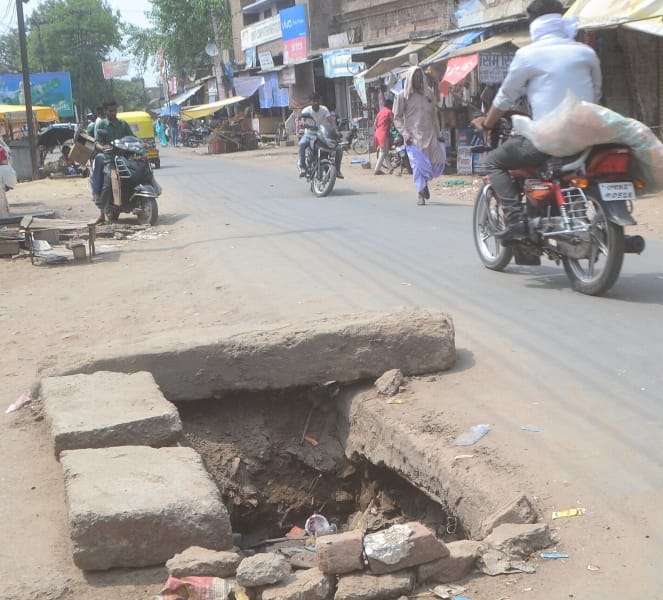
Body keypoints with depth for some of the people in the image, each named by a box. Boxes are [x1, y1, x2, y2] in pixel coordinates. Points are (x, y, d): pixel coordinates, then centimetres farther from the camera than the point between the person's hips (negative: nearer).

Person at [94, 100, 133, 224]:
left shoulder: (123, 124, 18)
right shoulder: (101, 125, 8)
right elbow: (97, 142, -1)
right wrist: (102, 147, -25)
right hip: (109, 159, -4)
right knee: (107, 184, -18)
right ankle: (102, 214, -17)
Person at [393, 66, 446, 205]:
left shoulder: (429, 93, 13)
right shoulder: (403, 95, 2)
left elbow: (434, 115, 18)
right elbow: (397, 118, 2)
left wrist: (438, 134, 13)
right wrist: (405, 133, -11)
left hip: (430, 135, 4)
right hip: (414, 136, -4)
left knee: (438, 162, -1)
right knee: (418, 164, -10)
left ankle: (425, 183, 28)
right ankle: (420, 194, 3)